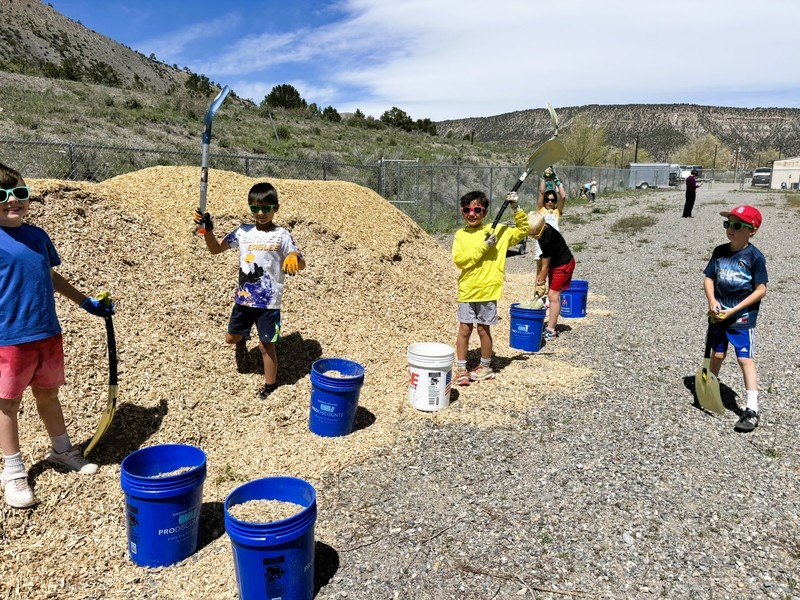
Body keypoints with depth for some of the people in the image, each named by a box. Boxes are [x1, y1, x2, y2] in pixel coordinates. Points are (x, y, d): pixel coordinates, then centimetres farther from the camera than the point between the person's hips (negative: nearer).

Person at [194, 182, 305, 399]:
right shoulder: (243, 231, 3)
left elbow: (301, 264, -11)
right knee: (230, 337, 19)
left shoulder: (281, 235, -9)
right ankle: (243, 338, 55)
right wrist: (207, 229, -10)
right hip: (243, 299, 5)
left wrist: (294, 258, -35)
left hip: (268, 302, -4)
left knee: (266, 344, 3)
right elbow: (215, 248, 7)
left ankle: (270, 384, 21)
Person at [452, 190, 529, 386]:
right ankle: (461, 369, 16)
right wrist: (484, 246, -16)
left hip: (488, 290, -1)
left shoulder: (497, 231, 1)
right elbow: (459, 260, -11)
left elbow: (523, 230, 7)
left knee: (483, 329, 8)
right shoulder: (460, 235, 1)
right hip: (467, 290, 1)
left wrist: (516, 209, -5)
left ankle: (485, 367, 26)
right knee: (464, 329, 5)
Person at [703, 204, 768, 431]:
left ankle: (752, 410, -3)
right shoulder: (719, 252, 2)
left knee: (745, 359, -6)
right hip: (719, 314, 4)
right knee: (717, 355, 16)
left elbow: (761, 289, -11)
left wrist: (735, 309, -17)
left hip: (743, 317, -4)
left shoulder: (755, 256, -11)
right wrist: (712, 302, -13)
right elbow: (708, 278, 4)